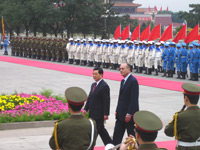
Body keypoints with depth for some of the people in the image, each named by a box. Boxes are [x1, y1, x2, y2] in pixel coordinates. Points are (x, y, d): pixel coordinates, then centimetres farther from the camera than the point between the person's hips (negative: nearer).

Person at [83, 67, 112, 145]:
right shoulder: (93, 85, 13)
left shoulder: (104, 86, -14)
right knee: (101, 130, 17)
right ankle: (109, 144, 27)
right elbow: (89, 98, 19)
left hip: (99, 114, -9)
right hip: (92, 113, 9)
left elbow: (106, 101, -16)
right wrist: (86, 109, 12)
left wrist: (106, 114, -19)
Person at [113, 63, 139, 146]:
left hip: (129, 115, -9)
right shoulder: (123, 81, 14)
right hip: (121, 114, 9)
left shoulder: (133, 81, -14)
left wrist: (129, 113, -21)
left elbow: (134, 99, -19)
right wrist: (117, 111, 12)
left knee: (132, 135, 1)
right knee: (117, 135, 7)